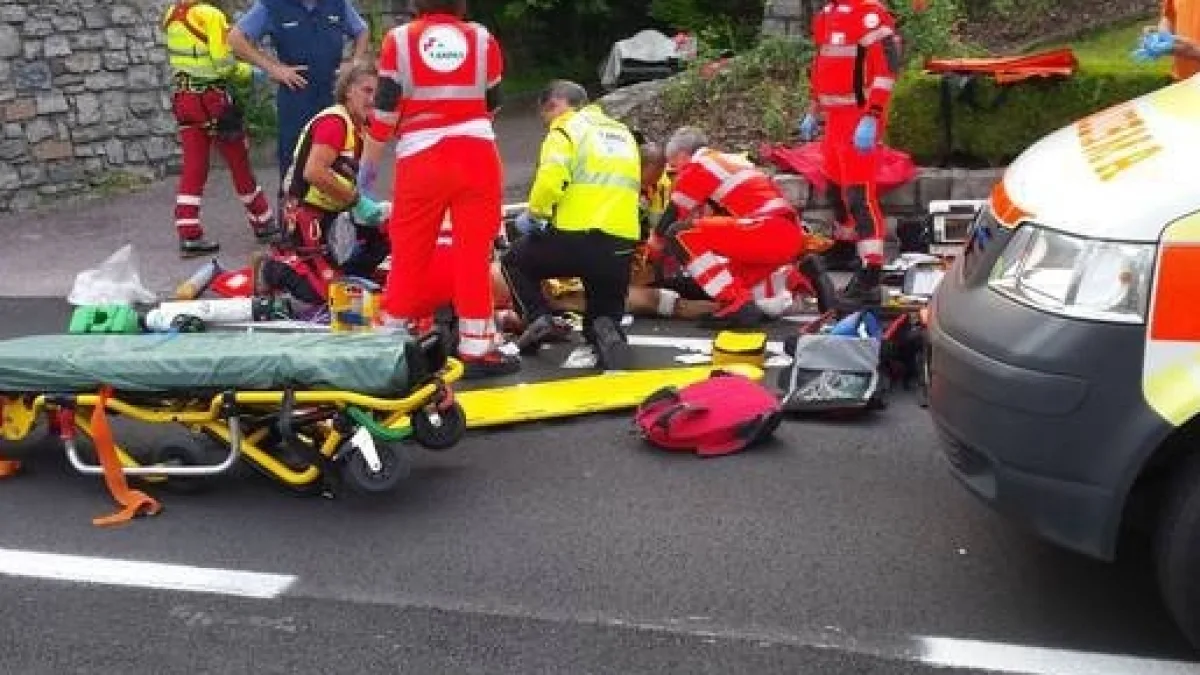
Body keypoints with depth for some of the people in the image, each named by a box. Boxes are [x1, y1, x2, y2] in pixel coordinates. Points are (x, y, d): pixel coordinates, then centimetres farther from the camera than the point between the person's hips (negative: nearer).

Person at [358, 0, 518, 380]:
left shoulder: (399, 39, 1)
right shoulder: (482, 39, 4)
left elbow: (385, 110, 0)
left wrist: (369, 162, 11)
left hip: (420, 161, 0)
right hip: (476, 155, 1)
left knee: (409, 253, 9)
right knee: (474, 252, 5)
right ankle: (477, 350, 8)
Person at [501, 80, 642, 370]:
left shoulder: (567, 127, 4)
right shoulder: (623, 132, 25)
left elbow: (550, 179, -13)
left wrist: (534, 215, 2)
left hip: (574, 240, -5)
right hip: (622, 248, 5)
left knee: (515, 260, 23)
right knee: (605, 314, 21)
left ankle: (539, 319, 0)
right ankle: (607, 330, -15)